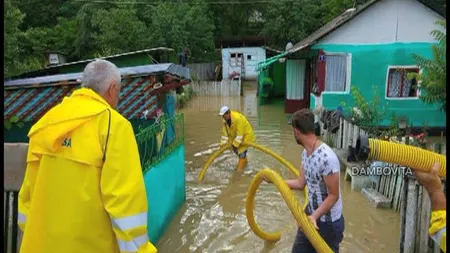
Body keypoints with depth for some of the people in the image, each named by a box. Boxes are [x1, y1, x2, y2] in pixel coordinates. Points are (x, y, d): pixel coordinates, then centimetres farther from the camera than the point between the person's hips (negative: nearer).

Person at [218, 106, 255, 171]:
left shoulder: (238, 118, -37)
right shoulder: (225, 119, -12)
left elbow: (240, 133, -33)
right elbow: (225, 131, -6)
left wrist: (235, 144, -29)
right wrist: (223, 143, -10)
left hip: (246, 134, -8)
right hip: (236, 135, 8)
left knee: (242, 150, -13)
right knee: (235, 149, 13)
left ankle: (240, 168, -6)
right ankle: (245, 161, 36)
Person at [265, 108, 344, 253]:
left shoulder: (327, 158, -30)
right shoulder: (305, 153, -2)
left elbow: (333, 196, -24)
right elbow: (301, 183, 6)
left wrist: (315, 216, -32)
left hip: (328, 222, -8)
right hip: (311, 214, 8)